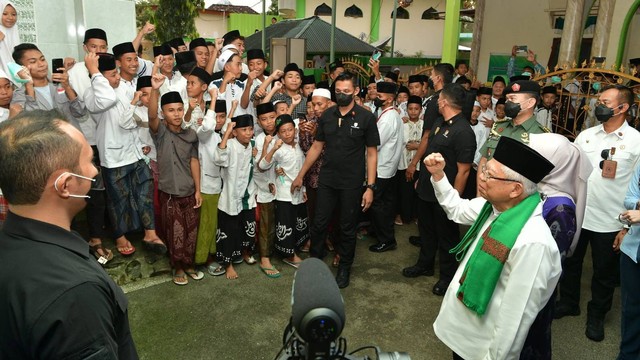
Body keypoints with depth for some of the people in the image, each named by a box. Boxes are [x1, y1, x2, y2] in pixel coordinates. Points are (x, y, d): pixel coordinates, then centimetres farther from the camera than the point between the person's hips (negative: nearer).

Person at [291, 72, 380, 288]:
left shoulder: (366, 118, -7)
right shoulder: (327, 116, 3)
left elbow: (371, 153, -6)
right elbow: (316, 147, 10)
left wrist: (370, 187, -10)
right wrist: (300, 175, 10)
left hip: (352, 184, -3)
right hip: (327, 181, 3)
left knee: (348, 228, 11)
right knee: (319, 224, 8)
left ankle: (344, 268, 30)